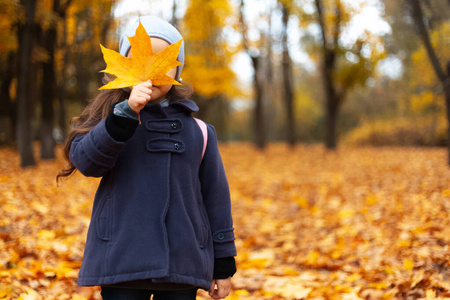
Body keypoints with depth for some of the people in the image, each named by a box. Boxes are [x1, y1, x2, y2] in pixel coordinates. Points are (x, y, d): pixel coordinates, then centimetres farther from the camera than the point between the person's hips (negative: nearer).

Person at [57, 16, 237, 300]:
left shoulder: (198, 130, 6)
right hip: (122, 263, -1)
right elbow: (85, 159, -16)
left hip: (183, 263, 2)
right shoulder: (111, 118, 3)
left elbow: (216, 197, 10)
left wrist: (224, 265, 11)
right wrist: (127, 112, -27)